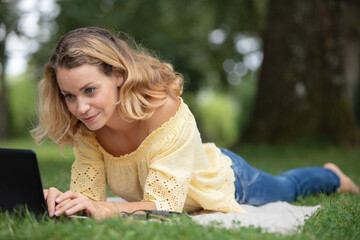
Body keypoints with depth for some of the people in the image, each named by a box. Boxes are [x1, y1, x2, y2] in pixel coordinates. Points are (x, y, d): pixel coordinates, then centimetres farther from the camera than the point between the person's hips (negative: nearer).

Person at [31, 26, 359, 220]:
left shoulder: (165, 111, -47)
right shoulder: (86, 128, -29)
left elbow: (165, 202, -47)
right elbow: (88, 190, -27)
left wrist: (104, 209, -63)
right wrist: (62, 201, -51)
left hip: (225, 179, -4)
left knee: (286, 188, 32)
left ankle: (331, 176, 66)